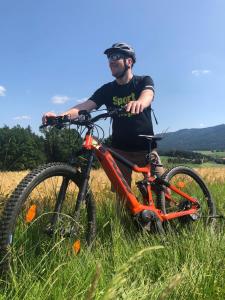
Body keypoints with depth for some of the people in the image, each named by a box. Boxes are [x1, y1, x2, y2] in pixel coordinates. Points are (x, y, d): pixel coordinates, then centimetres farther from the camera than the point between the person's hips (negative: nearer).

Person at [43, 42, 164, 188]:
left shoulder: (144, 81, -3)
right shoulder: (107, 89, 3)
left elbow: (148, 96, -27)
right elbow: (85, 106, -11)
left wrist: (139, 102, -52)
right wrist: (60, 116, -30)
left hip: (145, 148, -2)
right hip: (120, 149, 2)